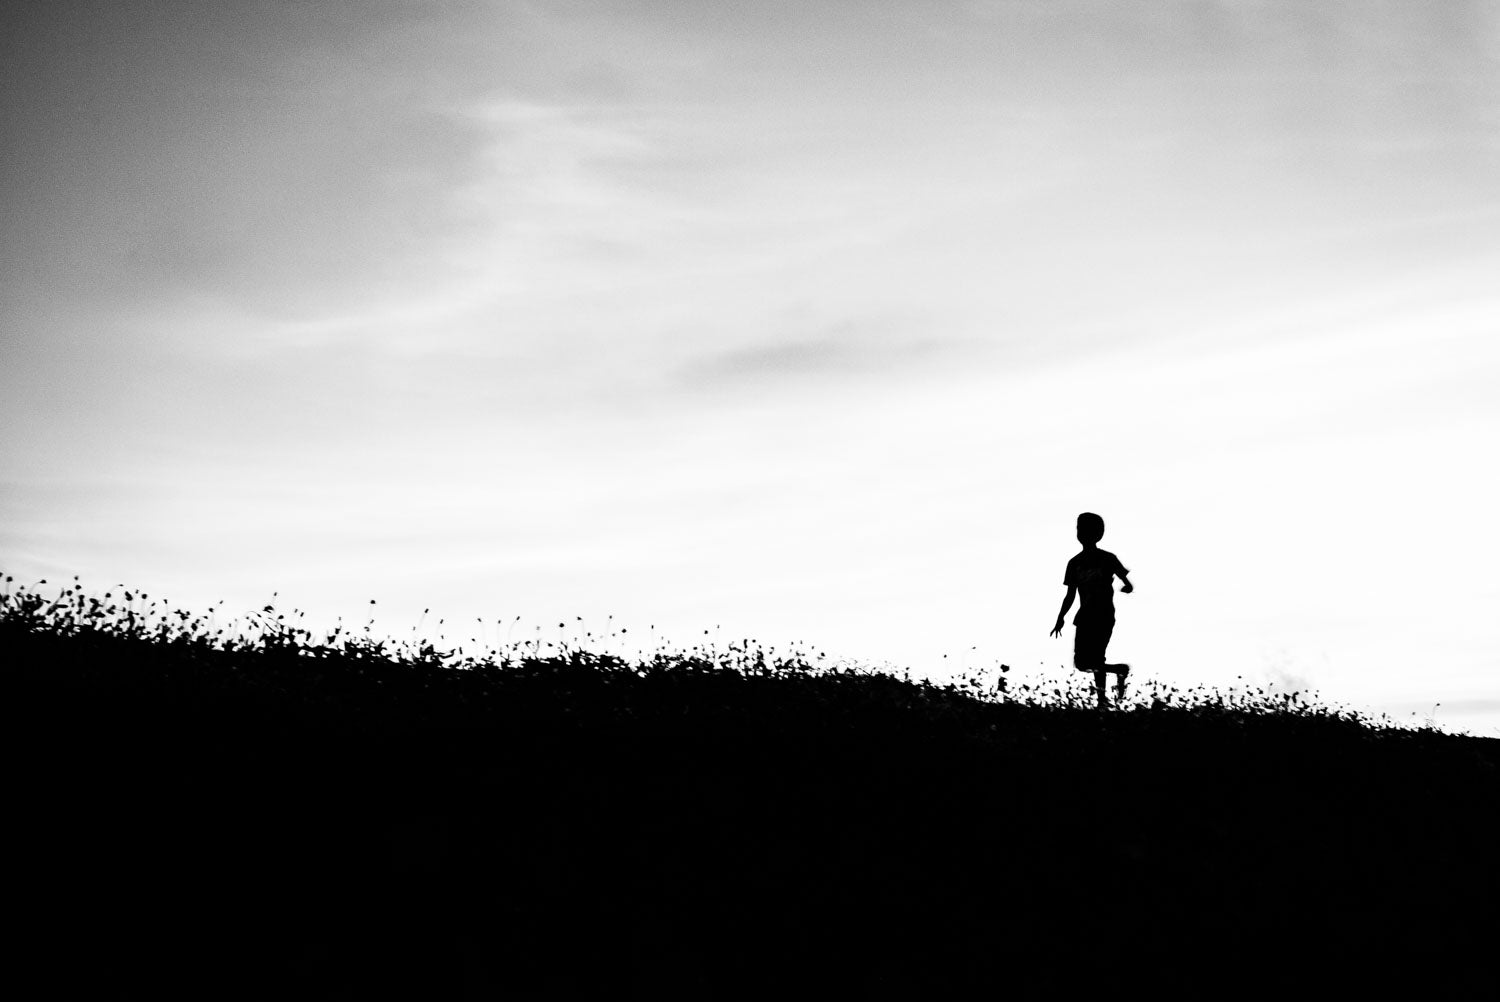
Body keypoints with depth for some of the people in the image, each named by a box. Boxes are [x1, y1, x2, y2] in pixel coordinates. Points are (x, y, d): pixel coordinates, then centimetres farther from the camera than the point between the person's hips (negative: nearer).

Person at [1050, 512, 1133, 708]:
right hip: (1085, 617, 5)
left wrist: (1125, 588, -23)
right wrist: (1060, 618, 1)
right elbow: (1070, 596, 12)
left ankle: (1102, 699, -5)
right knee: (1081, 663, 1)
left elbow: (1129, 586, 1)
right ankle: (1121, 670, 20)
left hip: (1104, 616, -5)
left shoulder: (1108, 559, -2)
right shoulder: (1075, 563, 9)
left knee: (1095, 659, -15)